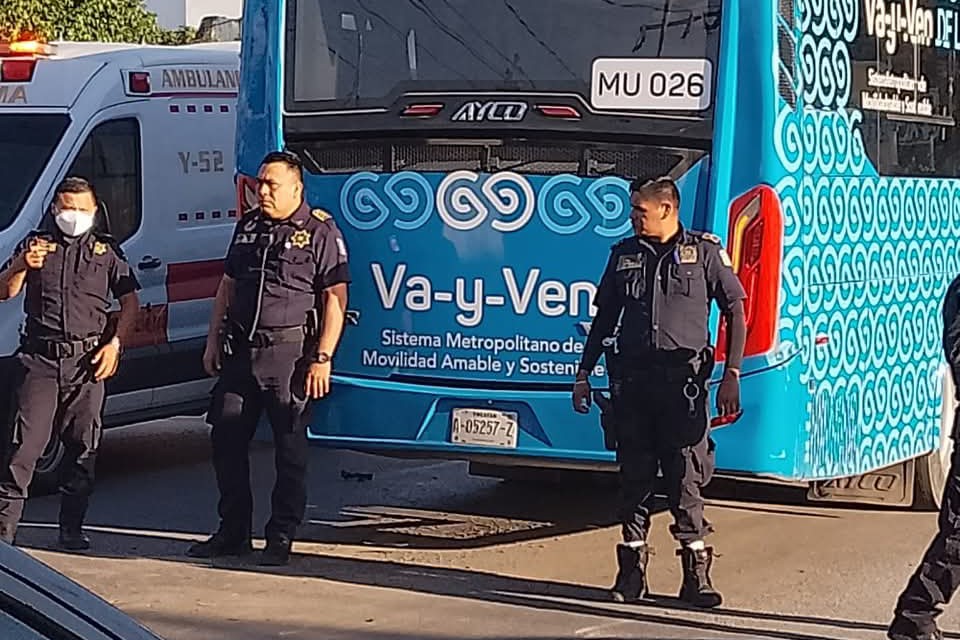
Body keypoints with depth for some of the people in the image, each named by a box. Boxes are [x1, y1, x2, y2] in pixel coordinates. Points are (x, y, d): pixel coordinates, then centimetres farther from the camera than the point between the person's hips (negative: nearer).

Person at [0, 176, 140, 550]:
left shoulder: (106, 250, 11)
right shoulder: (36, 243, 9)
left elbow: (130, 301, 11)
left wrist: (114, 343, -2)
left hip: (87, 363, 1)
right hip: (39, 358, -1)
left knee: (82, 448, 4)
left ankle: (72, 528, 12)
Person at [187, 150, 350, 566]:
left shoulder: (320, 232, -4)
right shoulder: (248, 227, 15)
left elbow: (335, 299, -7)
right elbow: (227, 286, 22)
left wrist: (322, 358, -14)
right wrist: (213, 341, 15)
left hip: (289, 354, -6)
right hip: (240, 351, 6)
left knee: (290, 447, -1)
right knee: (227, 440, 7)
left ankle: (281, 538, 7)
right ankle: (233, 532, 17)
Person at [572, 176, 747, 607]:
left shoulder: (704, 252, 4)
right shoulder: (625, 254, 15)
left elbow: (735, 311, 3)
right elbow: (604, 317, 21)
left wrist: (732, 375, -5)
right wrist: (584, 373, 16)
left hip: (683, 380, -3)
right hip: (633, 378, 4)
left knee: (686, 477, -5)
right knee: (634, 477, 5)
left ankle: (696, 575, 0)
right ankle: (631, 573, 11)